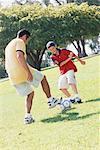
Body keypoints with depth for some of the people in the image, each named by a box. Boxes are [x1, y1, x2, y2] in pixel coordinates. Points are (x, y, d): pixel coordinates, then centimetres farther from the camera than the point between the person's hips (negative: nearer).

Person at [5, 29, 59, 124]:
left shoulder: (8, 45, 24)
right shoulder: (20, 42, -3)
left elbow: (7, 64, 26)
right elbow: (20, 56, -22)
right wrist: (29, 72, -25)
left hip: (13, 77, 8)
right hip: (23, 72, -8)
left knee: (29, 93, 19)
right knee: (43, 78, 16)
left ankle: (28, 116, 6)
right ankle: (51, 100, 20)